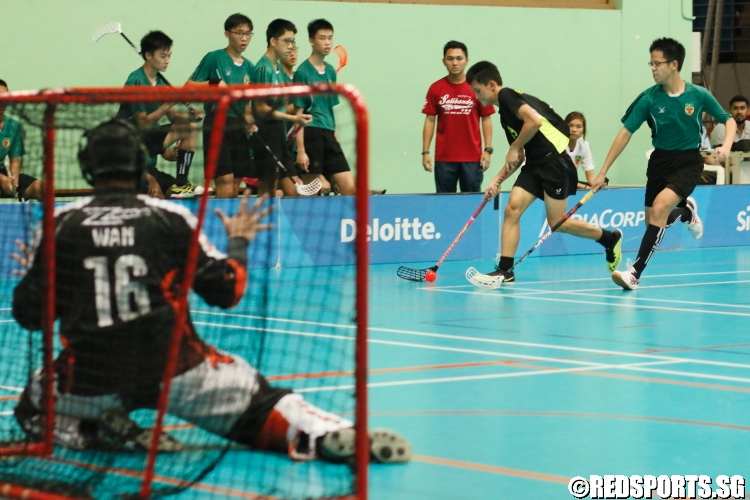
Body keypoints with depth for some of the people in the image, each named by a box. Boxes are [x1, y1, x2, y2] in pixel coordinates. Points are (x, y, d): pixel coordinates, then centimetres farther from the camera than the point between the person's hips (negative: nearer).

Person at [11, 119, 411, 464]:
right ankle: (327, 433, -20)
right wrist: (239, 242, 22)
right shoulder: (170, 218, 1)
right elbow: (226, 291, 4)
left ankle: (88, 429, -2)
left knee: (34, 404, 28)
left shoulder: (60, 224, 0)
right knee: (257, 402, 10)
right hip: (175, 374, 0)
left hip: (88, 380, 0)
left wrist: (37, 273, 25)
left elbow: (28, 315, 4)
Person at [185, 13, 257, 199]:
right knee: (225, 185, -13)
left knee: (235, 191, 7)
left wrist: (250, 123, 2)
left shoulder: (249, 67, 12)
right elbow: (188, 87, -6)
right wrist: (214, 83, -20)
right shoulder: (214, 58, -5)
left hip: (239, 128, 6)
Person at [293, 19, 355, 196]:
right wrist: (300, 150, -14)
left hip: (329, 135, 7)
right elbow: (299, 113, -9)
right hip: (311, 135, -7)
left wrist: (334, 136, 15)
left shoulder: (331, 71, 13)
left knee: (350, 188, 0)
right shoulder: (303, 72, -7)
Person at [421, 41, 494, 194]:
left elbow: (486, 119, 3)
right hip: (444, 158, 1)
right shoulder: (436, 89, 2)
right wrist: (425, 152, 0)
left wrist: (487, 150, -4)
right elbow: (430, 120, 5)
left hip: (472, 157, -1)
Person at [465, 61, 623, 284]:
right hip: (534, 165, 9)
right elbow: (518, 157, 23)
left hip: (554, 161, -9)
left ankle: (610, 239, 17)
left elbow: (534, 121, -25)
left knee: (557, 223, -4)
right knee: (512, 209, -6)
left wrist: (514, 148, -13)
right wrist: (497, 180, 12)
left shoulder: (507, 95, -8)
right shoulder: (505, 113, 20)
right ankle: (505, 270, -7)